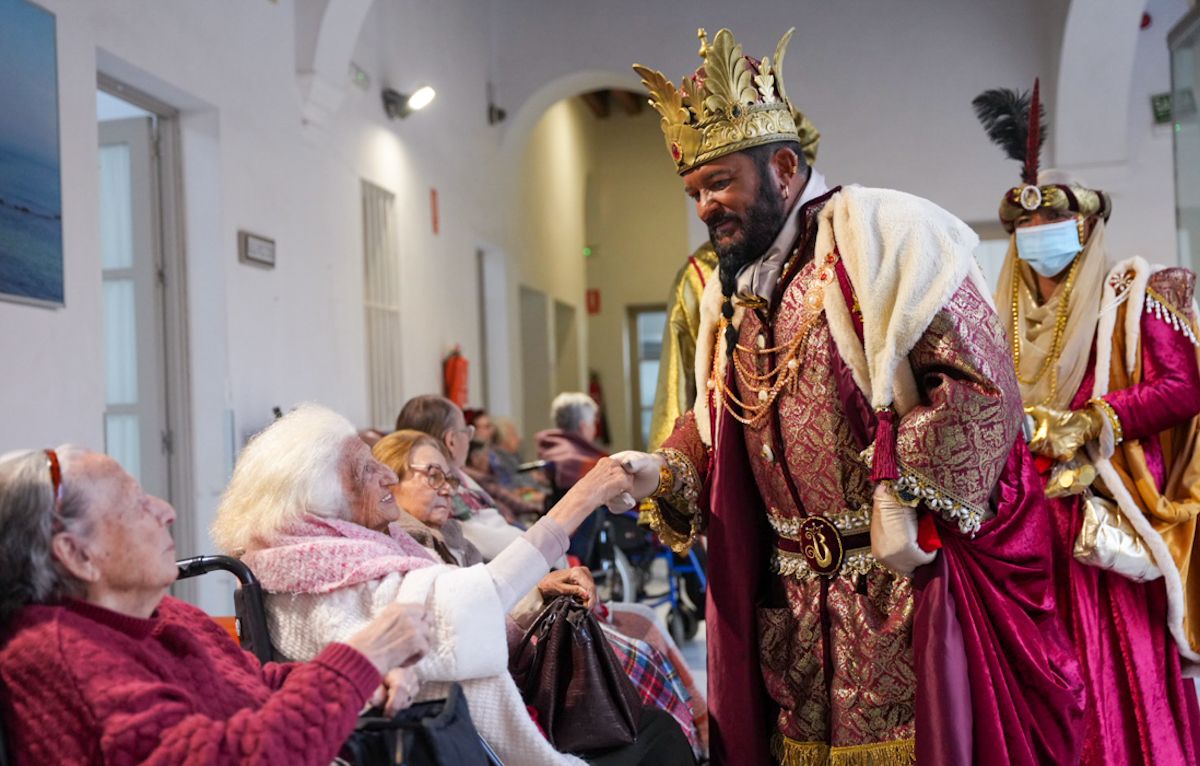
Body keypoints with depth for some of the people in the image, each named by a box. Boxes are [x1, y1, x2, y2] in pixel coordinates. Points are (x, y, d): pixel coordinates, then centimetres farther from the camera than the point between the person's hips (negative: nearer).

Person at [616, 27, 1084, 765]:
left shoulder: (881, 232, -10)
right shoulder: (729, 293, 13)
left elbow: (981, 384, -17)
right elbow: (719, 427, 17)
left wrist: (903, 499, -20)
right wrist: (662, 472, -3)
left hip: (907, 578, -6)